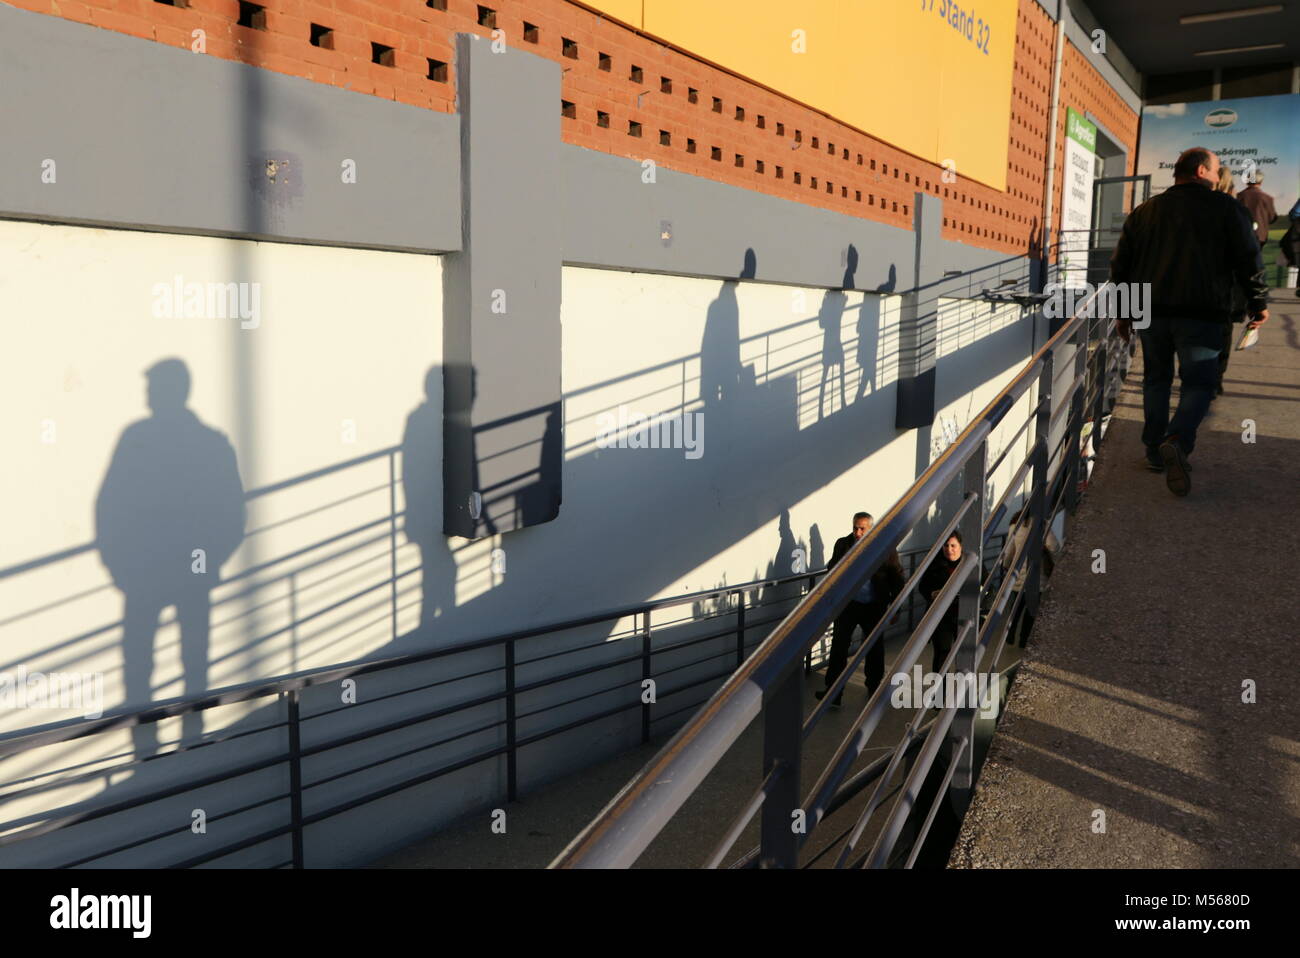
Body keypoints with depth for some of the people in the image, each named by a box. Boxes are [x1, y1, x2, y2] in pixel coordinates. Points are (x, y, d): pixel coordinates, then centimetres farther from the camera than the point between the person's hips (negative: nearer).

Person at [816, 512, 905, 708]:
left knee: (875, 648, 15)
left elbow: (897, 578, -2)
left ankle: (874, 686, 34)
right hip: (847, 604, 1)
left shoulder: (886, 548, -8)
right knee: (839, 646, -1)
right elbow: (832, 571, 6)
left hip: (874, 607, 0)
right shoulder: (843, 545, -3)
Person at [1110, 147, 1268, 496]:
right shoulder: (1226, 207, 3)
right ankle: (1177, 441, -24)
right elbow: (1249, 259, 0)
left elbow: (1120, 264, 12)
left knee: (1156, 379, 16)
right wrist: (1258, 303, 11)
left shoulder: (1144, 212, 12)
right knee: (1198, 382, 1)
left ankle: (1155, 450, 17)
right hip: (1202, 314, -3)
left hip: (1152, 311, 3)